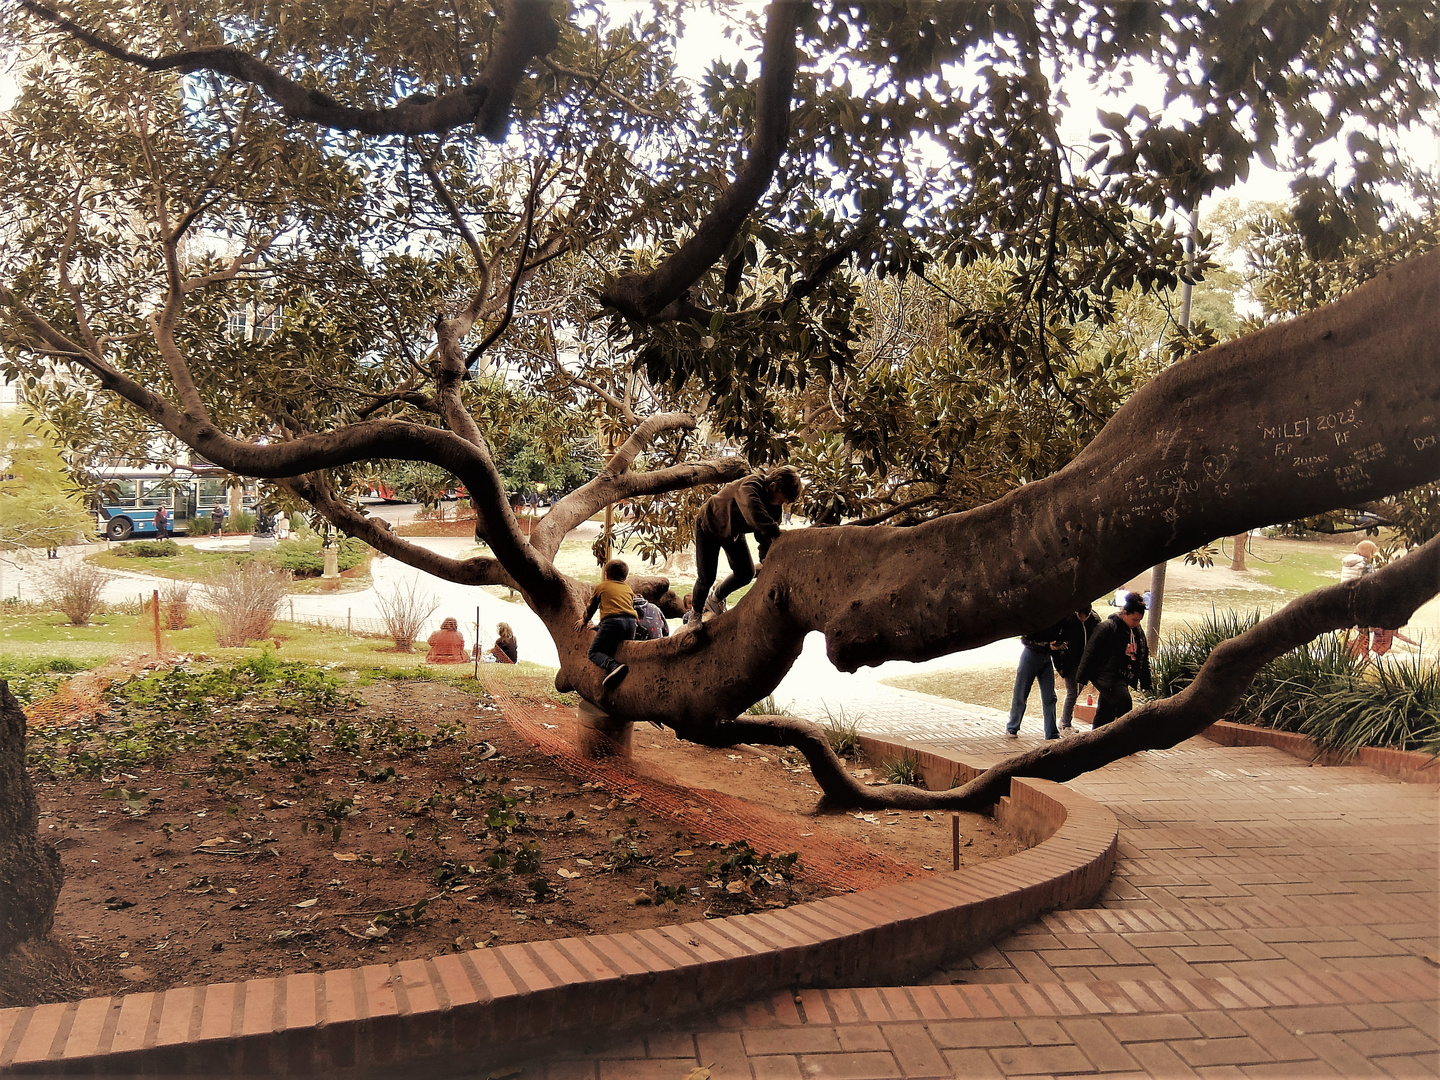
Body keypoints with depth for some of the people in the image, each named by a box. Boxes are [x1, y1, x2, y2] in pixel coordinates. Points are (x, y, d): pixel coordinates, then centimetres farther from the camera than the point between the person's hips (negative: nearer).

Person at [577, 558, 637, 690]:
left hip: (612, 621, -5)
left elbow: (591, 606, 29)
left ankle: (613, 666, -31)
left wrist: (584, 621, 49)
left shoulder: (601, 587, 18)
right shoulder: (628, 588, 28)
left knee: (594, 652, -1)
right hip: (631, 623, 5)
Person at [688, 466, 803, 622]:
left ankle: (716, 599, 32)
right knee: (706, 578, -8)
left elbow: (763, 533, -12)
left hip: (734, 533, 7)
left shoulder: (775, 504, -15)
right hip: (709, 526, -7)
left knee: (746, 574, 3)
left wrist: (765, 556, -26)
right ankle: (696, 611, 23)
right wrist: (777, 532, -59)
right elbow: (755, 515, -60)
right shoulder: (749, 486, -40)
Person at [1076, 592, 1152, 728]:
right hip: (1106, 677, -8)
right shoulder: (1107, 627, -13)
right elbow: (1090, 651, -13)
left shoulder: (1138, 632, 12)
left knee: (1107, 712, 11)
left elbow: (1144, 658, 21)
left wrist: (1146, 685, 20)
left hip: (1122, 679, 8)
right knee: (1124, 701, -25)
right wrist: (1083, 677, -13)